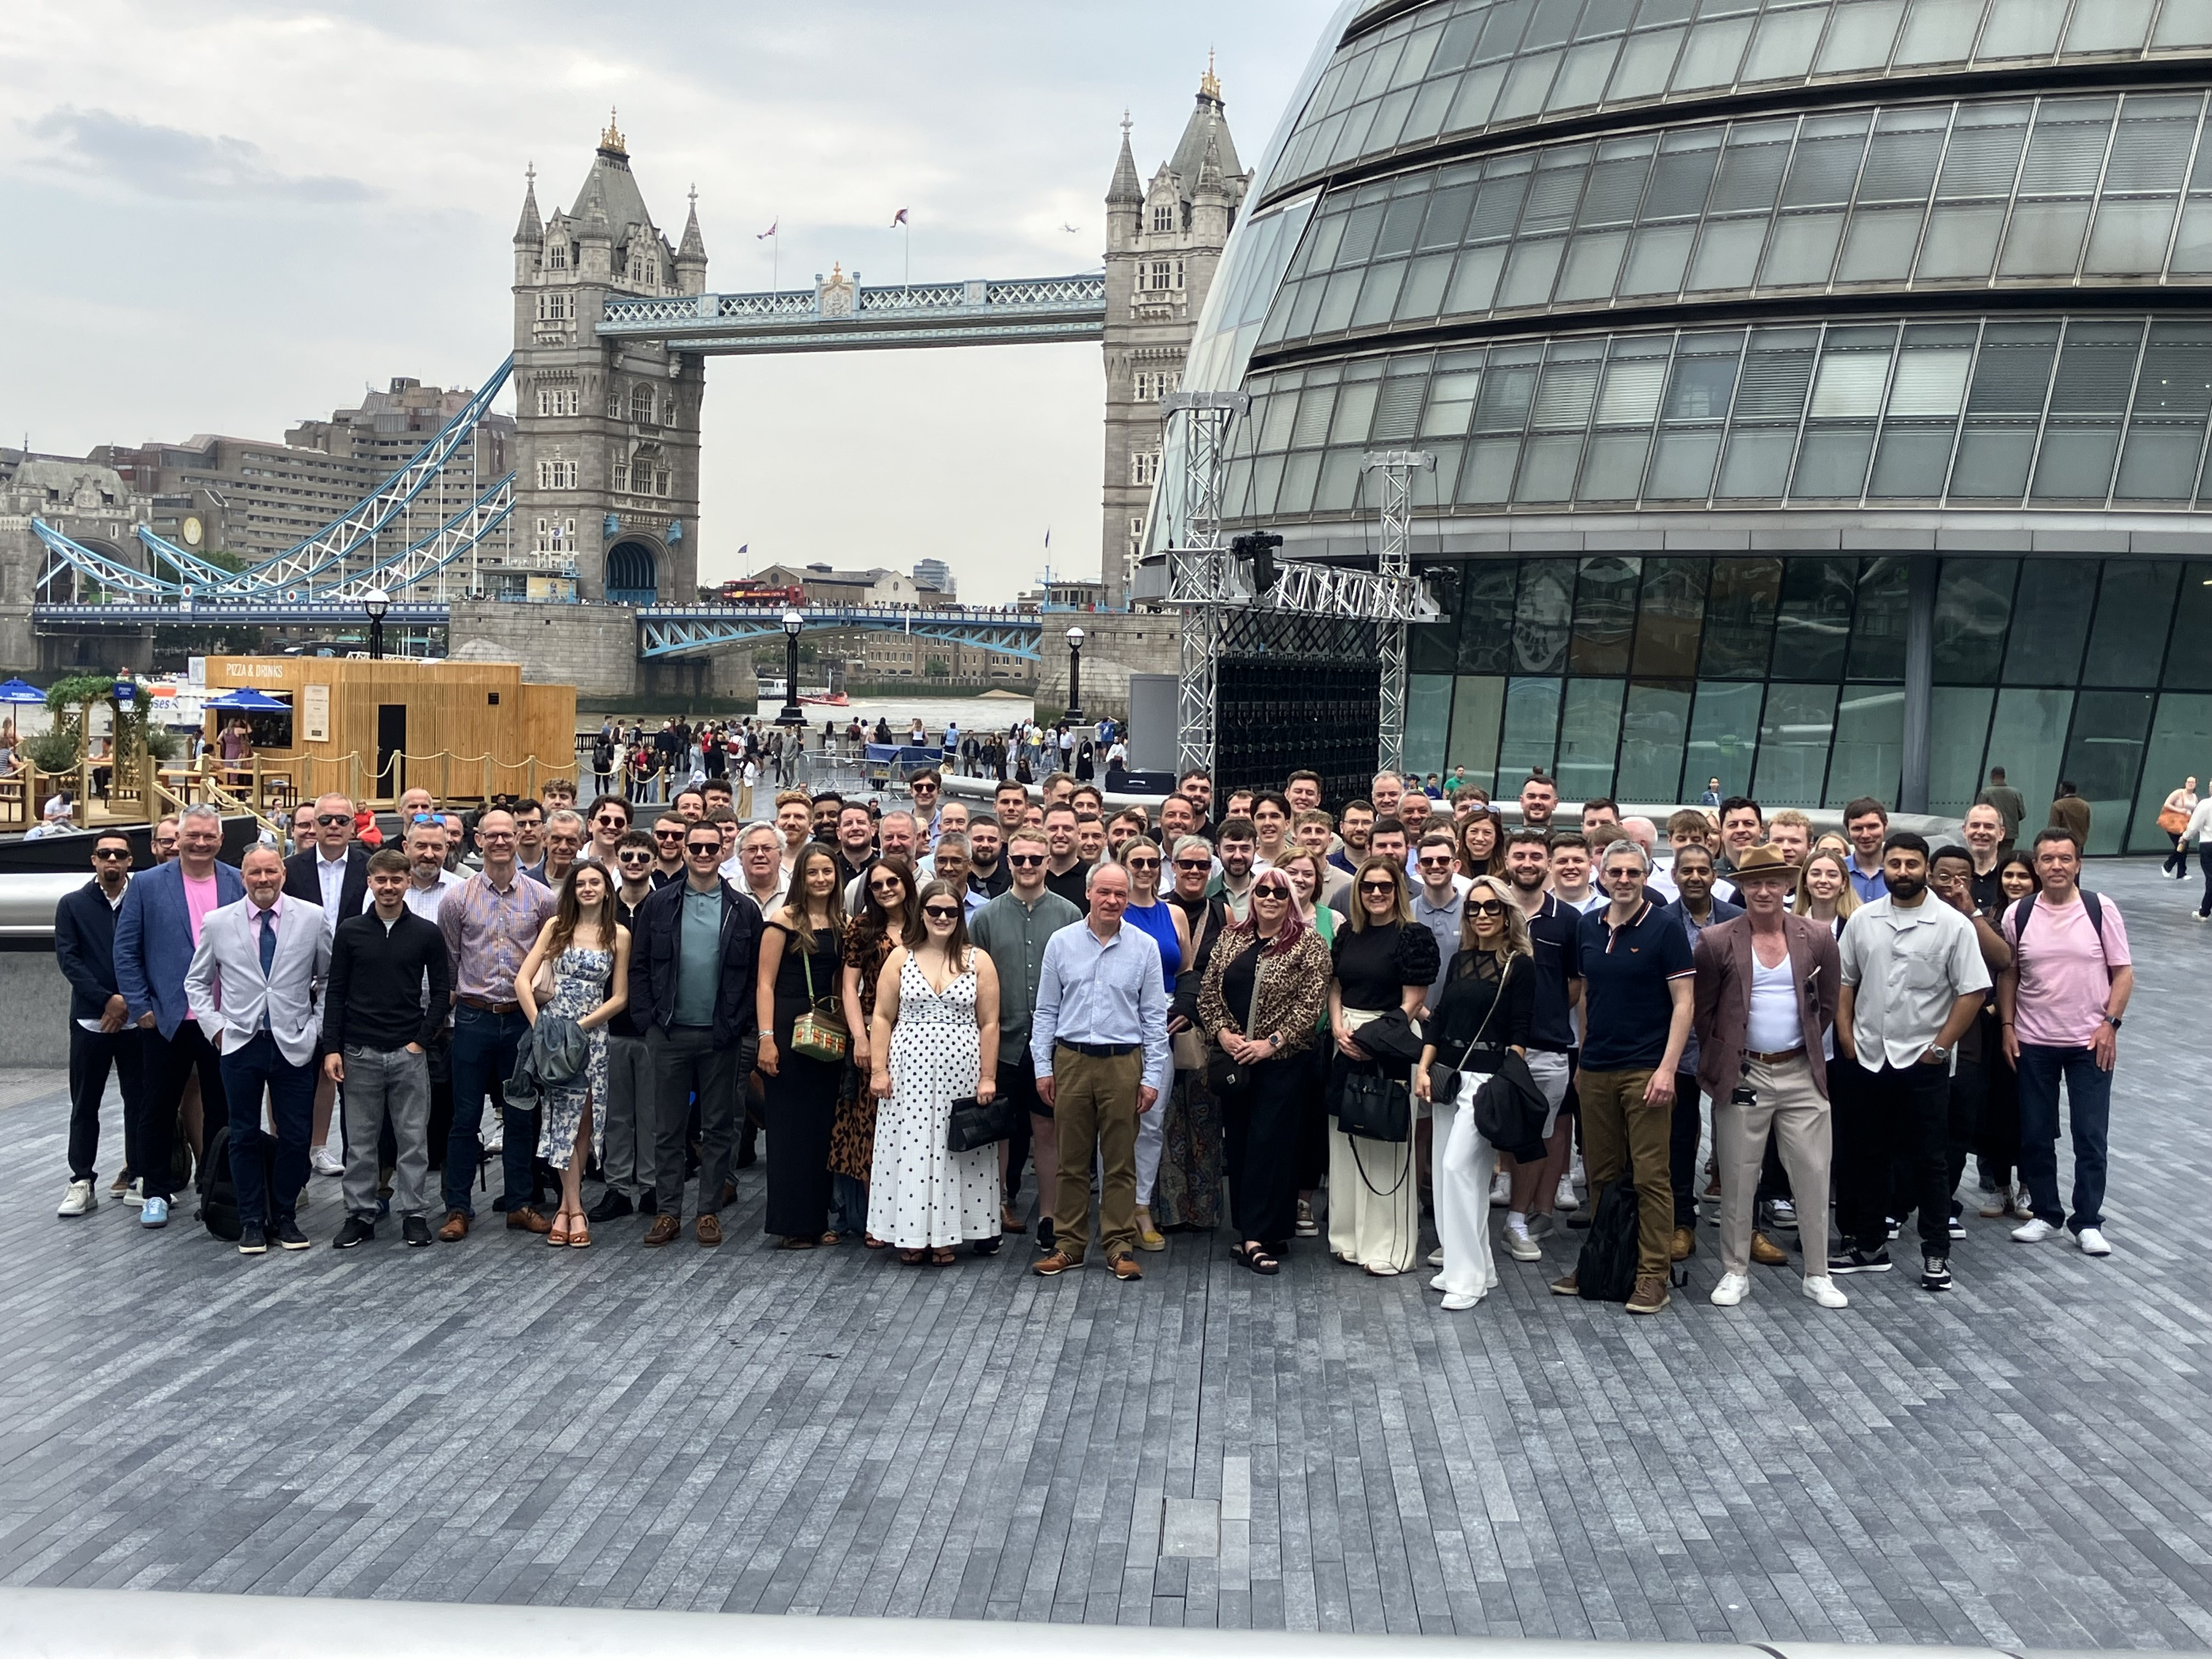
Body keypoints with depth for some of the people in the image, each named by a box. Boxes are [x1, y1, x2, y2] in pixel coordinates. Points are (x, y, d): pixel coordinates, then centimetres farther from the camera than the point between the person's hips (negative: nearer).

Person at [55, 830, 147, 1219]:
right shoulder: (73, 905, 6)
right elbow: (68, 959, -2)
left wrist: (130, 1003, -10)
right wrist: (107, 1000, -13)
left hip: (136, 1019, -1)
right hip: (90, 1020, 1)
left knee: (140, 1101, 4)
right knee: (85, 1105, 5)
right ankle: (82, 1182, 11)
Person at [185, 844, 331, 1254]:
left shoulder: (312, 919, -1)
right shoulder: (217, 923, 1)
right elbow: (196, 982, 11)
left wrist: (317, 1026, 1)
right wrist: (215, 1027, 1)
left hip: (294, 1046, 0)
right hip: (240, 1045, 0)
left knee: (295, 1137, 3)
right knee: (245, 1137, 7)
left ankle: (285, 1216, 18)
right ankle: (251, 1221, 18)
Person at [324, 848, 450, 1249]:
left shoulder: (427, 934, 2)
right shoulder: (350, 931, 3)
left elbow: (441, 991, 4)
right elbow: (336, 993, 3)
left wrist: (423, 1040, -5)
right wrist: (331, 1048, -3)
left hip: (410, 1052, 0)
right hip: (359, 1052, 0)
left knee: (413, 1138, 4)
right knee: (360, 1140, 7)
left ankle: (412, 1213, 13)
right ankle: (360, 1214, 17)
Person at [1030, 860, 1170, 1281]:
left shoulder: (1144, 948, 2)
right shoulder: (1061, 943, 3)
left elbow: (1154, 1018, 3)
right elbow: (1046, 1010, 6)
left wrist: (1153, 1077, -1)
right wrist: (1043, 1068, 1)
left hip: (1123, 1063, 0)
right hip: (1071, 1061, 1)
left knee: (1120, 1162, 5)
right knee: (1071, 1160, 7)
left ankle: (1120, 1247, 13)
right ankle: (1069, 1245, 16)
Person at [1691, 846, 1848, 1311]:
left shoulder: (1818, 938, 1)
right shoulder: (1715, 941, -5)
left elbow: (1827, 1004, 12)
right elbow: (1700, 1009, 3)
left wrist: (1808, 1048, 12)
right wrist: (1721, 1059, 5)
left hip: (1802, 1075, 2)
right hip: (1742, 1077, -2)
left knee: (1814, 1177, 5)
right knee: (1737, 1181, 6)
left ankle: (1818, 1275, 18)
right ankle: (1735, 1272, 18)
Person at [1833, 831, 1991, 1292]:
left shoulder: (1953, 925, -7)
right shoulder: (1862, 920, 4)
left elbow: (1972, 992, -7)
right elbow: (1845, 981, 10)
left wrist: (1940, 1046, -10)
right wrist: (1845, 1034, 1)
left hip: (1924, 1063, -4)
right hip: (1868, 1059, 4)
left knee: (1928, 1161, 4)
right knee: (1865, 1157, 12)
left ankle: (1936, 1253, 16)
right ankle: (1868, 1246, 24)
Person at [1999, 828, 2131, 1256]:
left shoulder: (2101, 909, -6)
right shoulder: (2018, 914, -2)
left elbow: (2123, 971, -2)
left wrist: (2110, 1022, -10)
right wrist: (2007, 1026, 1)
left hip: (2090, 1043, -1)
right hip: (2033, 1043, 2)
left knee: (2091, 1136, 2)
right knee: (2035, 1134, 8)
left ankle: (2088, 1221, 14)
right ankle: (2045, 1213, 22)